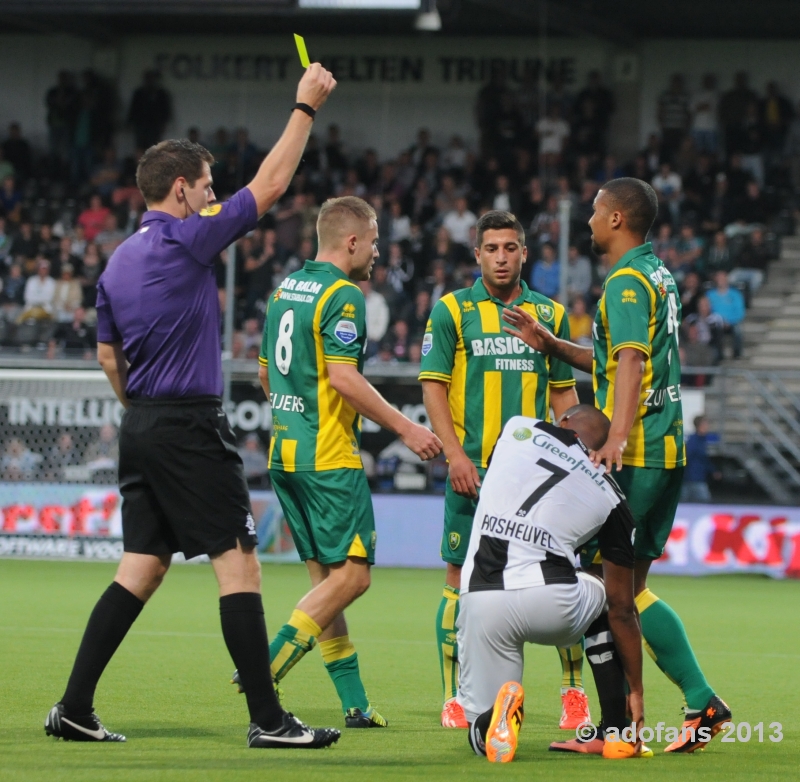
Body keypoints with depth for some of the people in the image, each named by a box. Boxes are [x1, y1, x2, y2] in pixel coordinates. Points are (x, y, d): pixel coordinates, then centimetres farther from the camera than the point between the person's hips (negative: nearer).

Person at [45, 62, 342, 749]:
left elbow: (108, 356, 19)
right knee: (238, 562, -6)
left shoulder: (119, 261, 13)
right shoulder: (187, 241, -10)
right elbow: (270, 185, -6)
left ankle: (75, 708, 7)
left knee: (143, 567, 10)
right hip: (190, 425, -8)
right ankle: (267, 718, -7)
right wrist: (306, 106, 3)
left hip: (140, 428, 8)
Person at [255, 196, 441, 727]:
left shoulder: (285, 290, 15)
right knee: (352, 573, -6)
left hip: (287, 452, 9)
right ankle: (266, 666, -16)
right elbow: (343, 377, -20)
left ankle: (353, 703, 8)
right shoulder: (343, 295, -11)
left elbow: (266, 373, 22)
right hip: (330, 458, -9)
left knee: (327, 576, 9)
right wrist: (405, 428, -15)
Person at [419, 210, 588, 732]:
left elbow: (564, 392, 16)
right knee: (463, 578, -1)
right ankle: (454, 697, 8)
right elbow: (433, 384, 0)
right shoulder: (451, 311, 3)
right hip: (474, 468, -2)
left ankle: (574, 690, 8)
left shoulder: (550, 313, 11)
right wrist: (455, 454, -10)